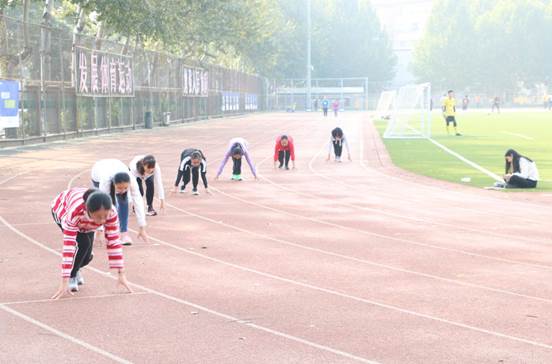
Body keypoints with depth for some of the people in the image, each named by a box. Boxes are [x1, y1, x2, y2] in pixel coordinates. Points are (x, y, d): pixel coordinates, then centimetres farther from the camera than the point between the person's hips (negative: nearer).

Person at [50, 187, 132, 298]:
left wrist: (121, 274, -29)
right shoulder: (75, 212, -48)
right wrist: (64, 282, -47)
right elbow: (68, 246, -47)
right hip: (62, 210, -3)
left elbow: (114, 242, -30)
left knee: (86, 255, -4)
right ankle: (71, 277, -4)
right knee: (83, 243, -27)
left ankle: (75, 269, 31)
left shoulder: (111, 213, -39)